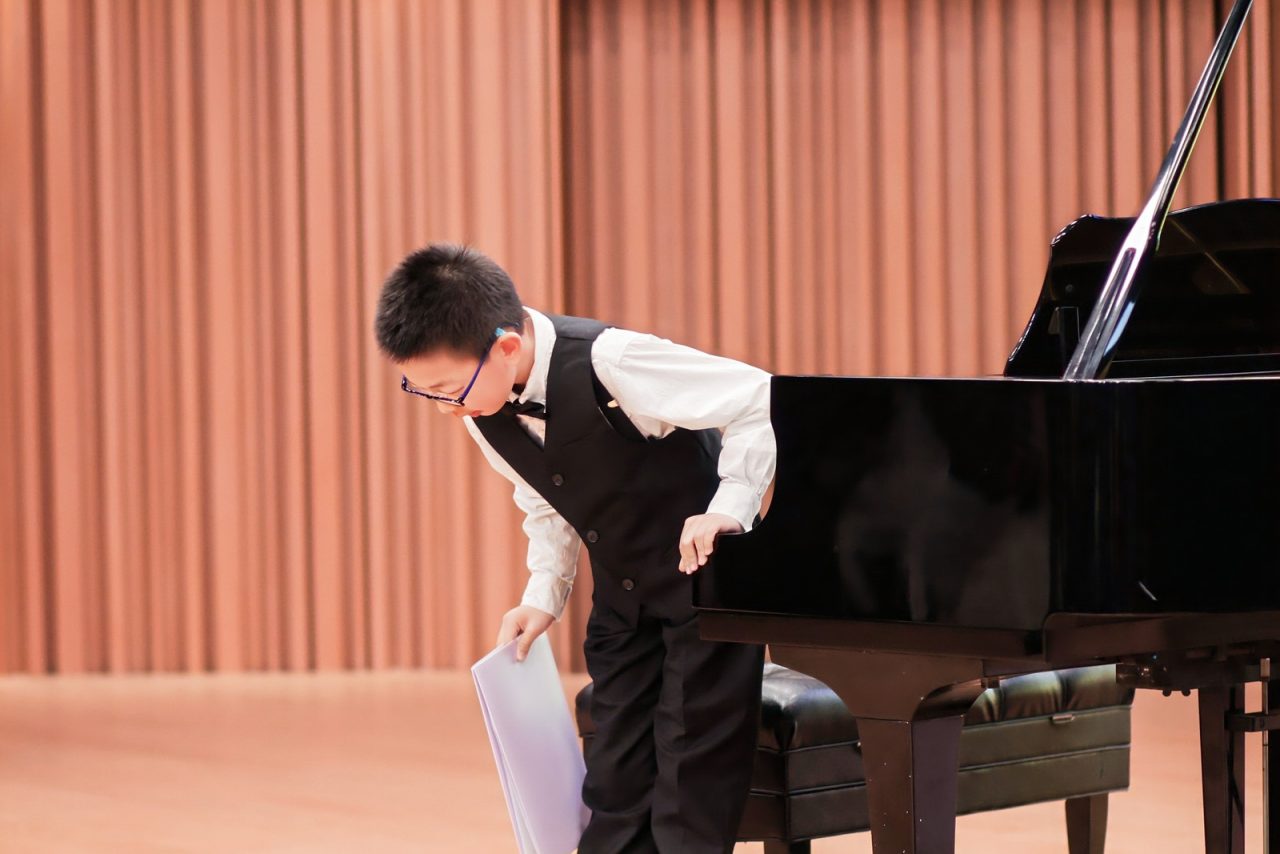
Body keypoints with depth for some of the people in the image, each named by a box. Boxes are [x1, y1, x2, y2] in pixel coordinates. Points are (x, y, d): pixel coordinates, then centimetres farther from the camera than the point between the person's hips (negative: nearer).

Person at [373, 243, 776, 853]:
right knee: (613, 784, 7)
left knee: (692, 780, -7)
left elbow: (762, 400, -25)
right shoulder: (483, 408, -9)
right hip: (621, 595, 7)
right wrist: (544, 594, -1)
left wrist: (728, 508, -32)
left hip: (705, 576, -6)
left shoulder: (610, 363, -31)